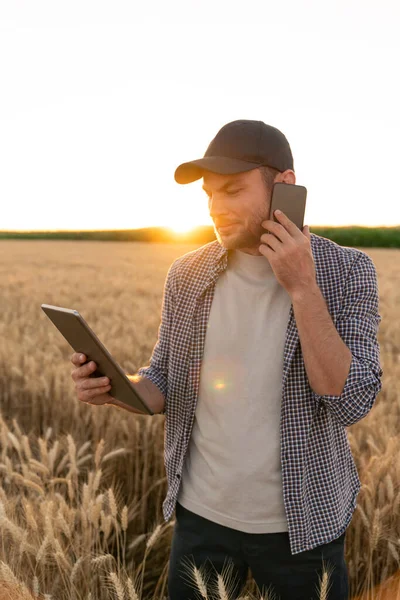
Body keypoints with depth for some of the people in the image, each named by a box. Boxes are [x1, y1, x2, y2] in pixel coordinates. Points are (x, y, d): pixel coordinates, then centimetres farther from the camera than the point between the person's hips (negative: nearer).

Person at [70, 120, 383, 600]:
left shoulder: (348, 271, -12)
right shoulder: (187, 274, -5)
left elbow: (352, 403, -20)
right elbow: (166, 385, 4)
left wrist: (302, 288, -26)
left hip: (301, 523, -2)